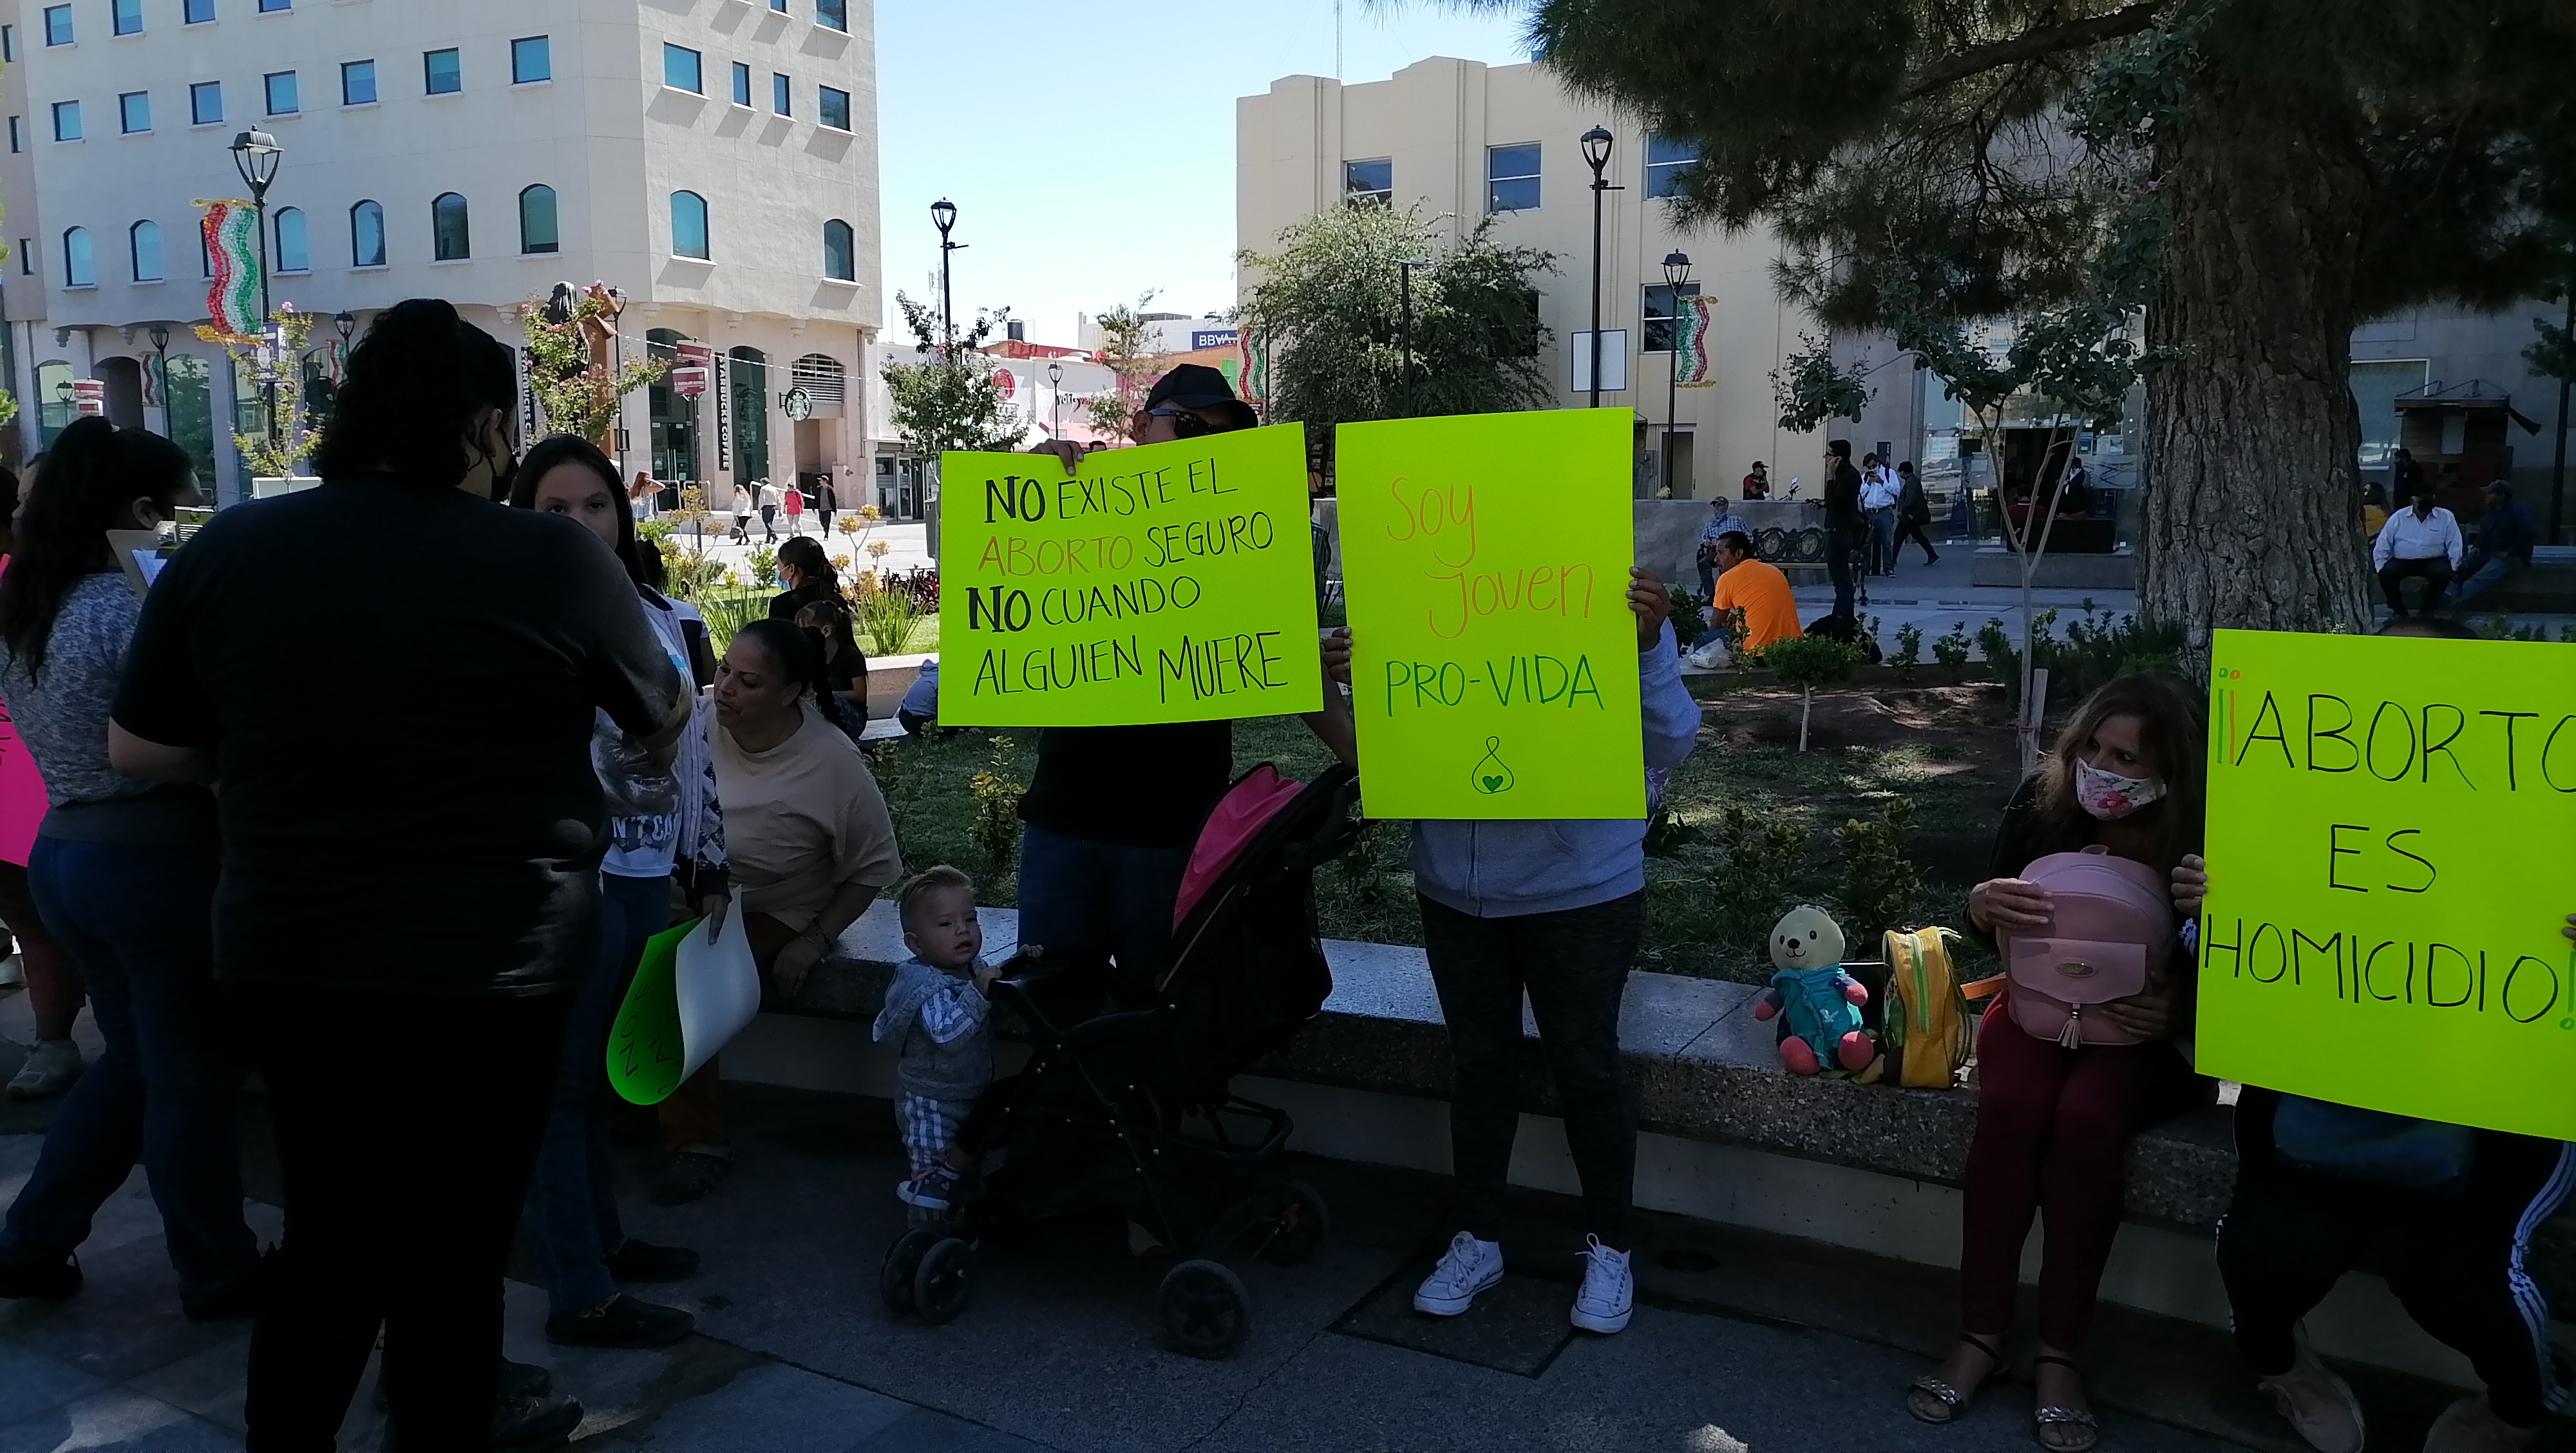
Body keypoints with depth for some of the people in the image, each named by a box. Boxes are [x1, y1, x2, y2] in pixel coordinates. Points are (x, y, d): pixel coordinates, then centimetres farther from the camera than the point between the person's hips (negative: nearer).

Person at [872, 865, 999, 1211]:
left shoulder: (976, 971, -1)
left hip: (974, 1097, 9)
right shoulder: (927, 986, -26)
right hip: (931, 1106, -9)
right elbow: (947, 1034, -40)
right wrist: (978, 993, -46)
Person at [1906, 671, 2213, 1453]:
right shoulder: (2044, 795, -11)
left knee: (2086, 1119, -32)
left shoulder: (2204, 835, -16)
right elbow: (1987, 924, -3)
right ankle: (1980, 1337, -16)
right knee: (2010, 1105, -29)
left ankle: (2060, 1356, -18)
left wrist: (2176, 1013, -30)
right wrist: (1985, 903, -27)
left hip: (2146, 1028, -1)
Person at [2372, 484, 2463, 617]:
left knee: (2443, 573, -32)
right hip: (2402, 560, 0)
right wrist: (2381, 569, -12)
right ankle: (2398, 610, -8)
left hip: (2433, 560, 0)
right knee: (2387, 573, -29)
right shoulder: (2398, 517, 1)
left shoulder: (2446, 517, 1)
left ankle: (2427, 610, -9)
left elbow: (2454, 545, 0)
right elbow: (2382, 545, -1)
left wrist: (2453, 569, -12)